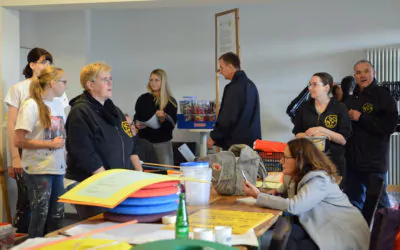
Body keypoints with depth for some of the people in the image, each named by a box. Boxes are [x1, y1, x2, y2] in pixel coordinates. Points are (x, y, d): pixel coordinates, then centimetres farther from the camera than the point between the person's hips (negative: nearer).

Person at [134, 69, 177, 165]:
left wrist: (163, 118, -21)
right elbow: (136, 117, 16)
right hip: (144, 141, 2)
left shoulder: (171, 101, 0)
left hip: (162, 143, -2)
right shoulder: (142, 99, 7)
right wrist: (137, 123, -5)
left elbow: (171, 125, -3)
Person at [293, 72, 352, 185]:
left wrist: (322, 130, -17)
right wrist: (313, 135, -12)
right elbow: (297, 135, 6)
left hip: (334, 160, -2)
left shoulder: (339, 108, -1)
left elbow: (343, 140, -6)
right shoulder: (305, 107, 9)